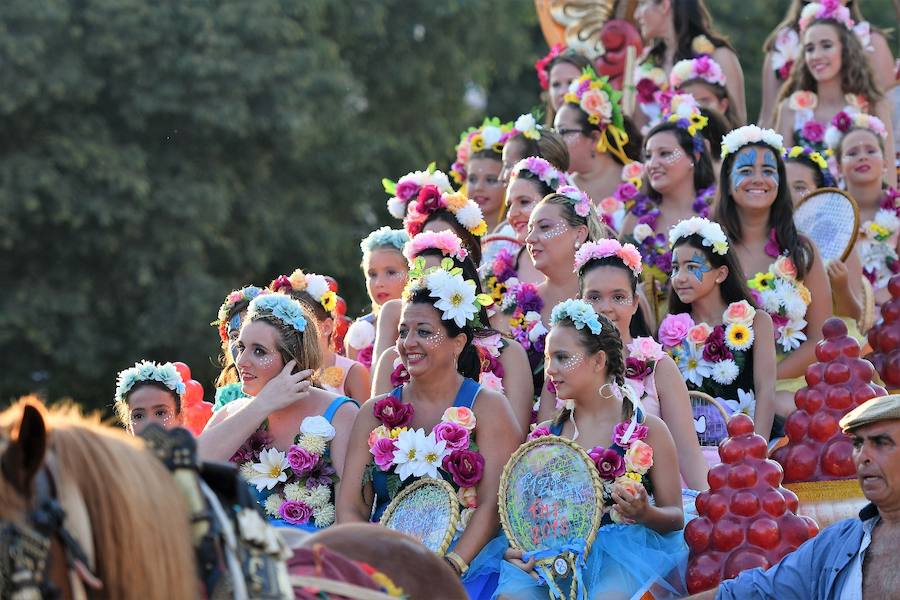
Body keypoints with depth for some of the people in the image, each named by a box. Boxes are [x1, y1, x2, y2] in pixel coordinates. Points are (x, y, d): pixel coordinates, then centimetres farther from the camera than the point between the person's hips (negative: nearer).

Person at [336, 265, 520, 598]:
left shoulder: (487, 407, 4)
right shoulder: (375, 413, 15)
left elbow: (491, 504, -6)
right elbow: (351, 506, 8)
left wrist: (451, 566, -20)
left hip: (465, 554, -3)